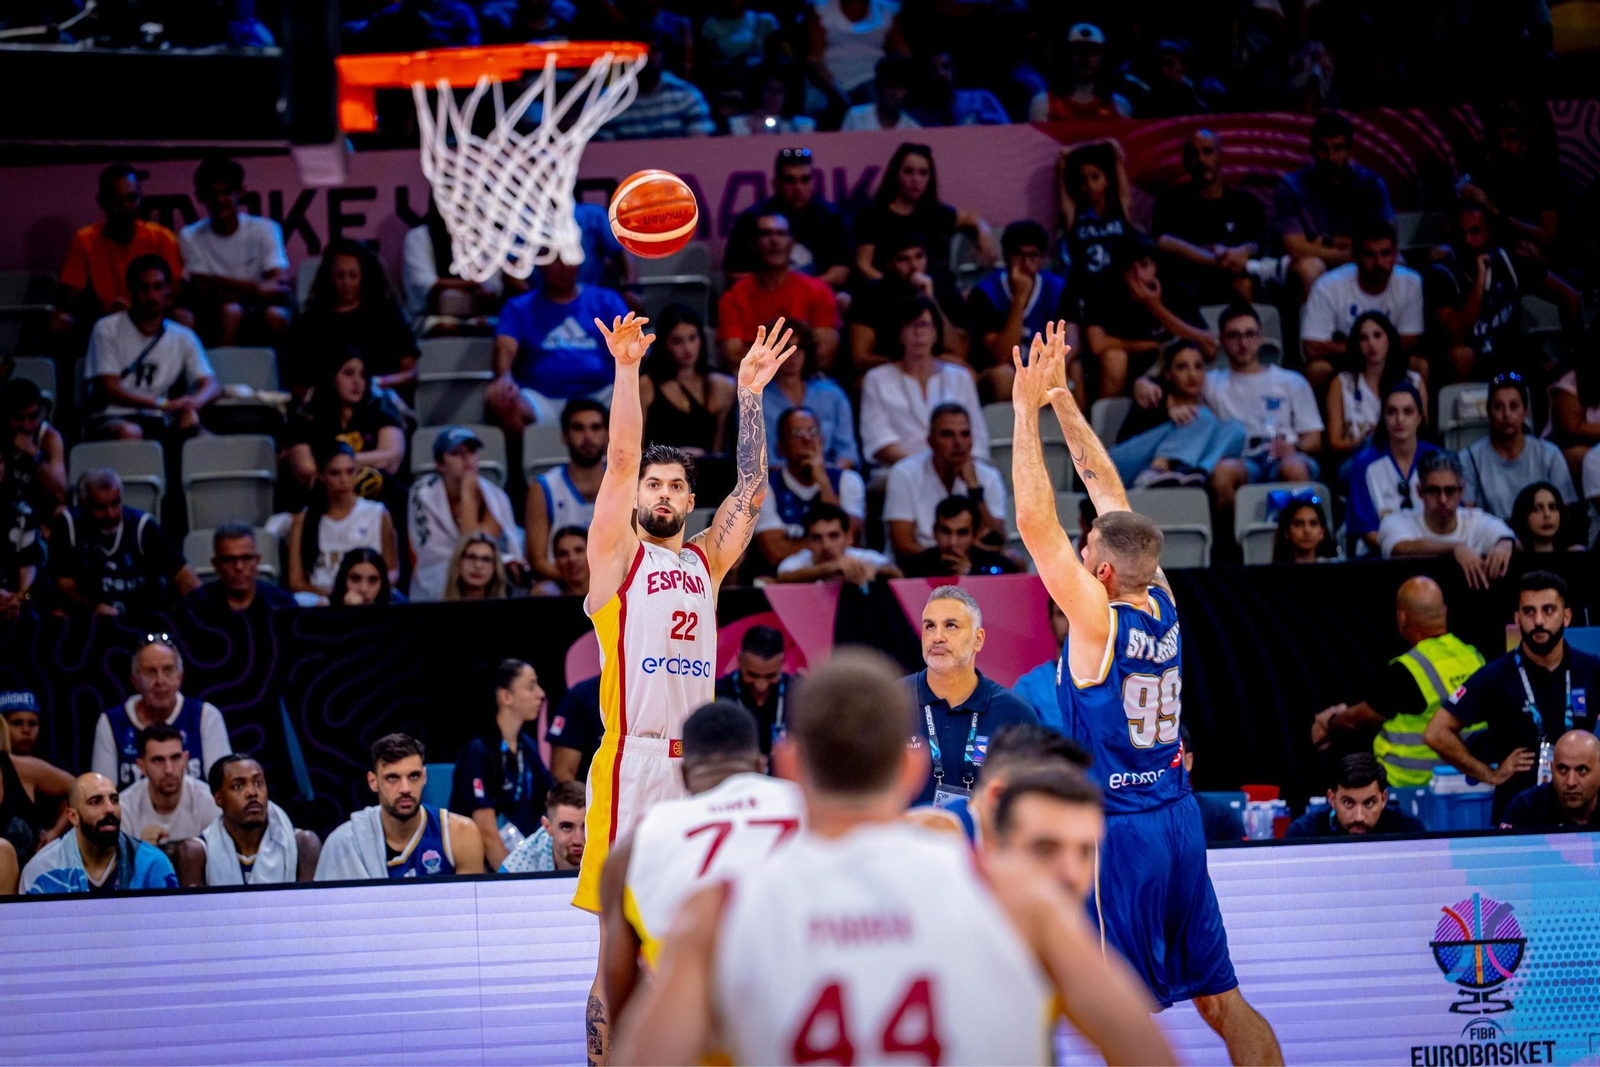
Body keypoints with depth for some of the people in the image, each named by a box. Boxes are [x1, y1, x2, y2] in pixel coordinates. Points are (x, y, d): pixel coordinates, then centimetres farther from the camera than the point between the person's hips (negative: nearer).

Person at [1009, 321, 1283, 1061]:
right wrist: (1061, 401, 14)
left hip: (1120, 831, -8)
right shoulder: (1162, 602, 3)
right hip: (1177, 815, 8)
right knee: (1220, 1001, 10)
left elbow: (1034, 522, -17)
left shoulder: (1097, 619, -16)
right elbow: (1110, 493, 11)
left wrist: (1028, 409, -13)